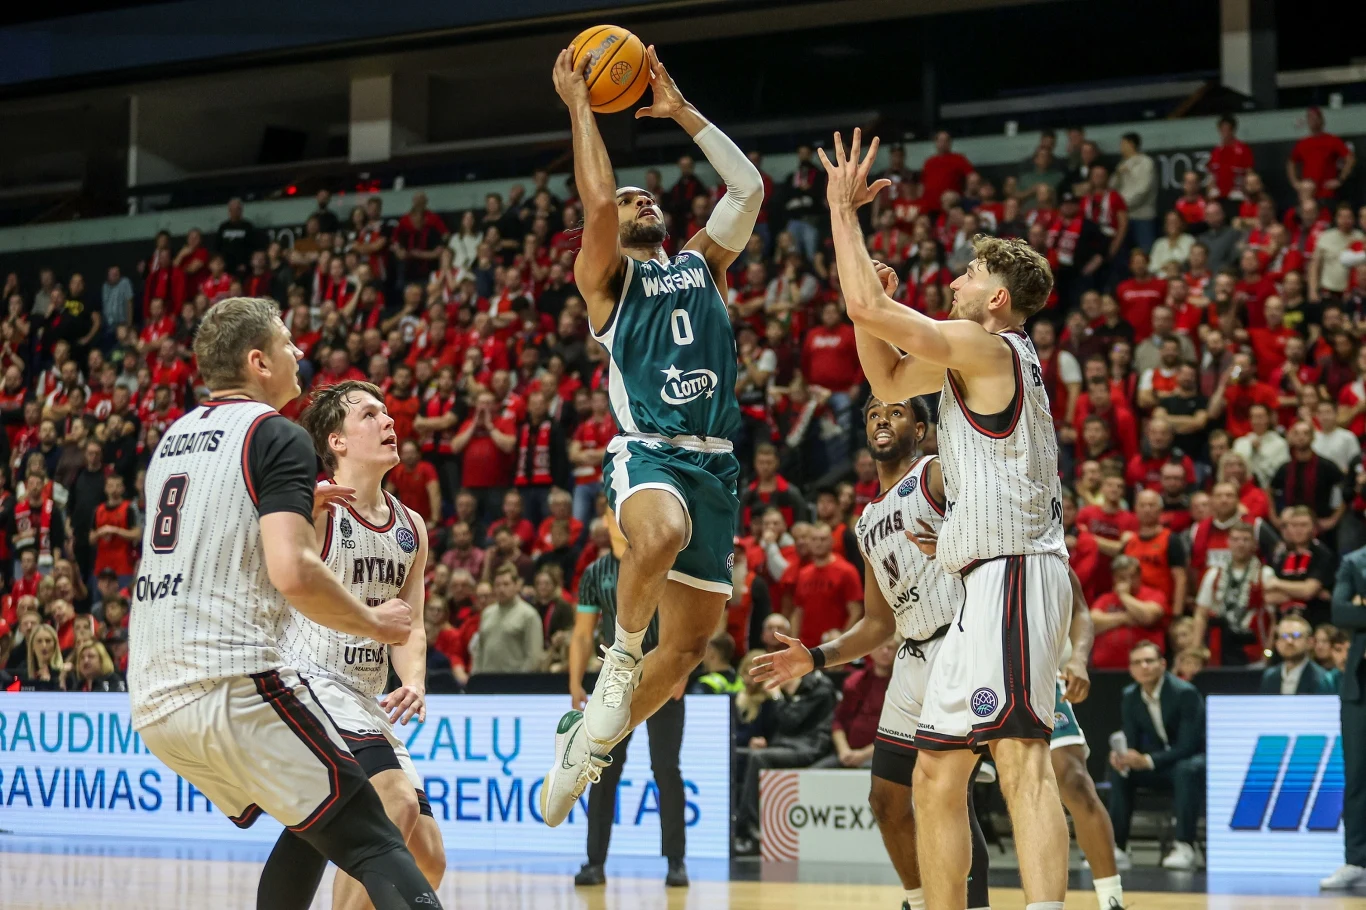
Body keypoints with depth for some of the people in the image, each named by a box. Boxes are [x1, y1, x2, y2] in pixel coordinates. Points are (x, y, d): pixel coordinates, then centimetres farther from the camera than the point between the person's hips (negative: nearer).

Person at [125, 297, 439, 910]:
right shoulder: (277, 437, -5)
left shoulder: (173, 439, 19)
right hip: (234, 685, -8)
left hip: (153, 700, 8)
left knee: (312, 830, 23)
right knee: (371, 841, -9)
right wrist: (376, 623, -4)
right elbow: (292, 573, -18)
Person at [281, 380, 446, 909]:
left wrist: (413, 682, -7)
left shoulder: (411, 528, 12)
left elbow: (410, 624, 13)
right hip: (307, 684, -8)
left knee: (427, 860, 7)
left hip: (366, 702, 8)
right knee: (397, 804, -30)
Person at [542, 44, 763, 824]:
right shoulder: (606, 278, 9)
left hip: (714, 463, 5)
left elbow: (749, 187, 12)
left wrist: (682, 111, 12)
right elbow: (596, 200, -9)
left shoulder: (702, 264, 21)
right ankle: (621, 655, -17)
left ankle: (590, 739, 23)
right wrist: (579, 106, 0)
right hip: (648, 451, -5)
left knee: (692, 638, 3)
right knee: (661, 534, -41)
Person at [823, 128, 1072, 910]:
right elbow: (889, 380, 31)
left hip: (1015, 573, -10)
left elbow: (868, 310, -15)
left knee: (1022, 756, -23)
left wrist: (843, 208, -3)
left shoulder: (988, 347, -7)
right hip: (989, 583, 10)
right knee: (937, 773, 12)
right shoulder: (980, 361, 21)